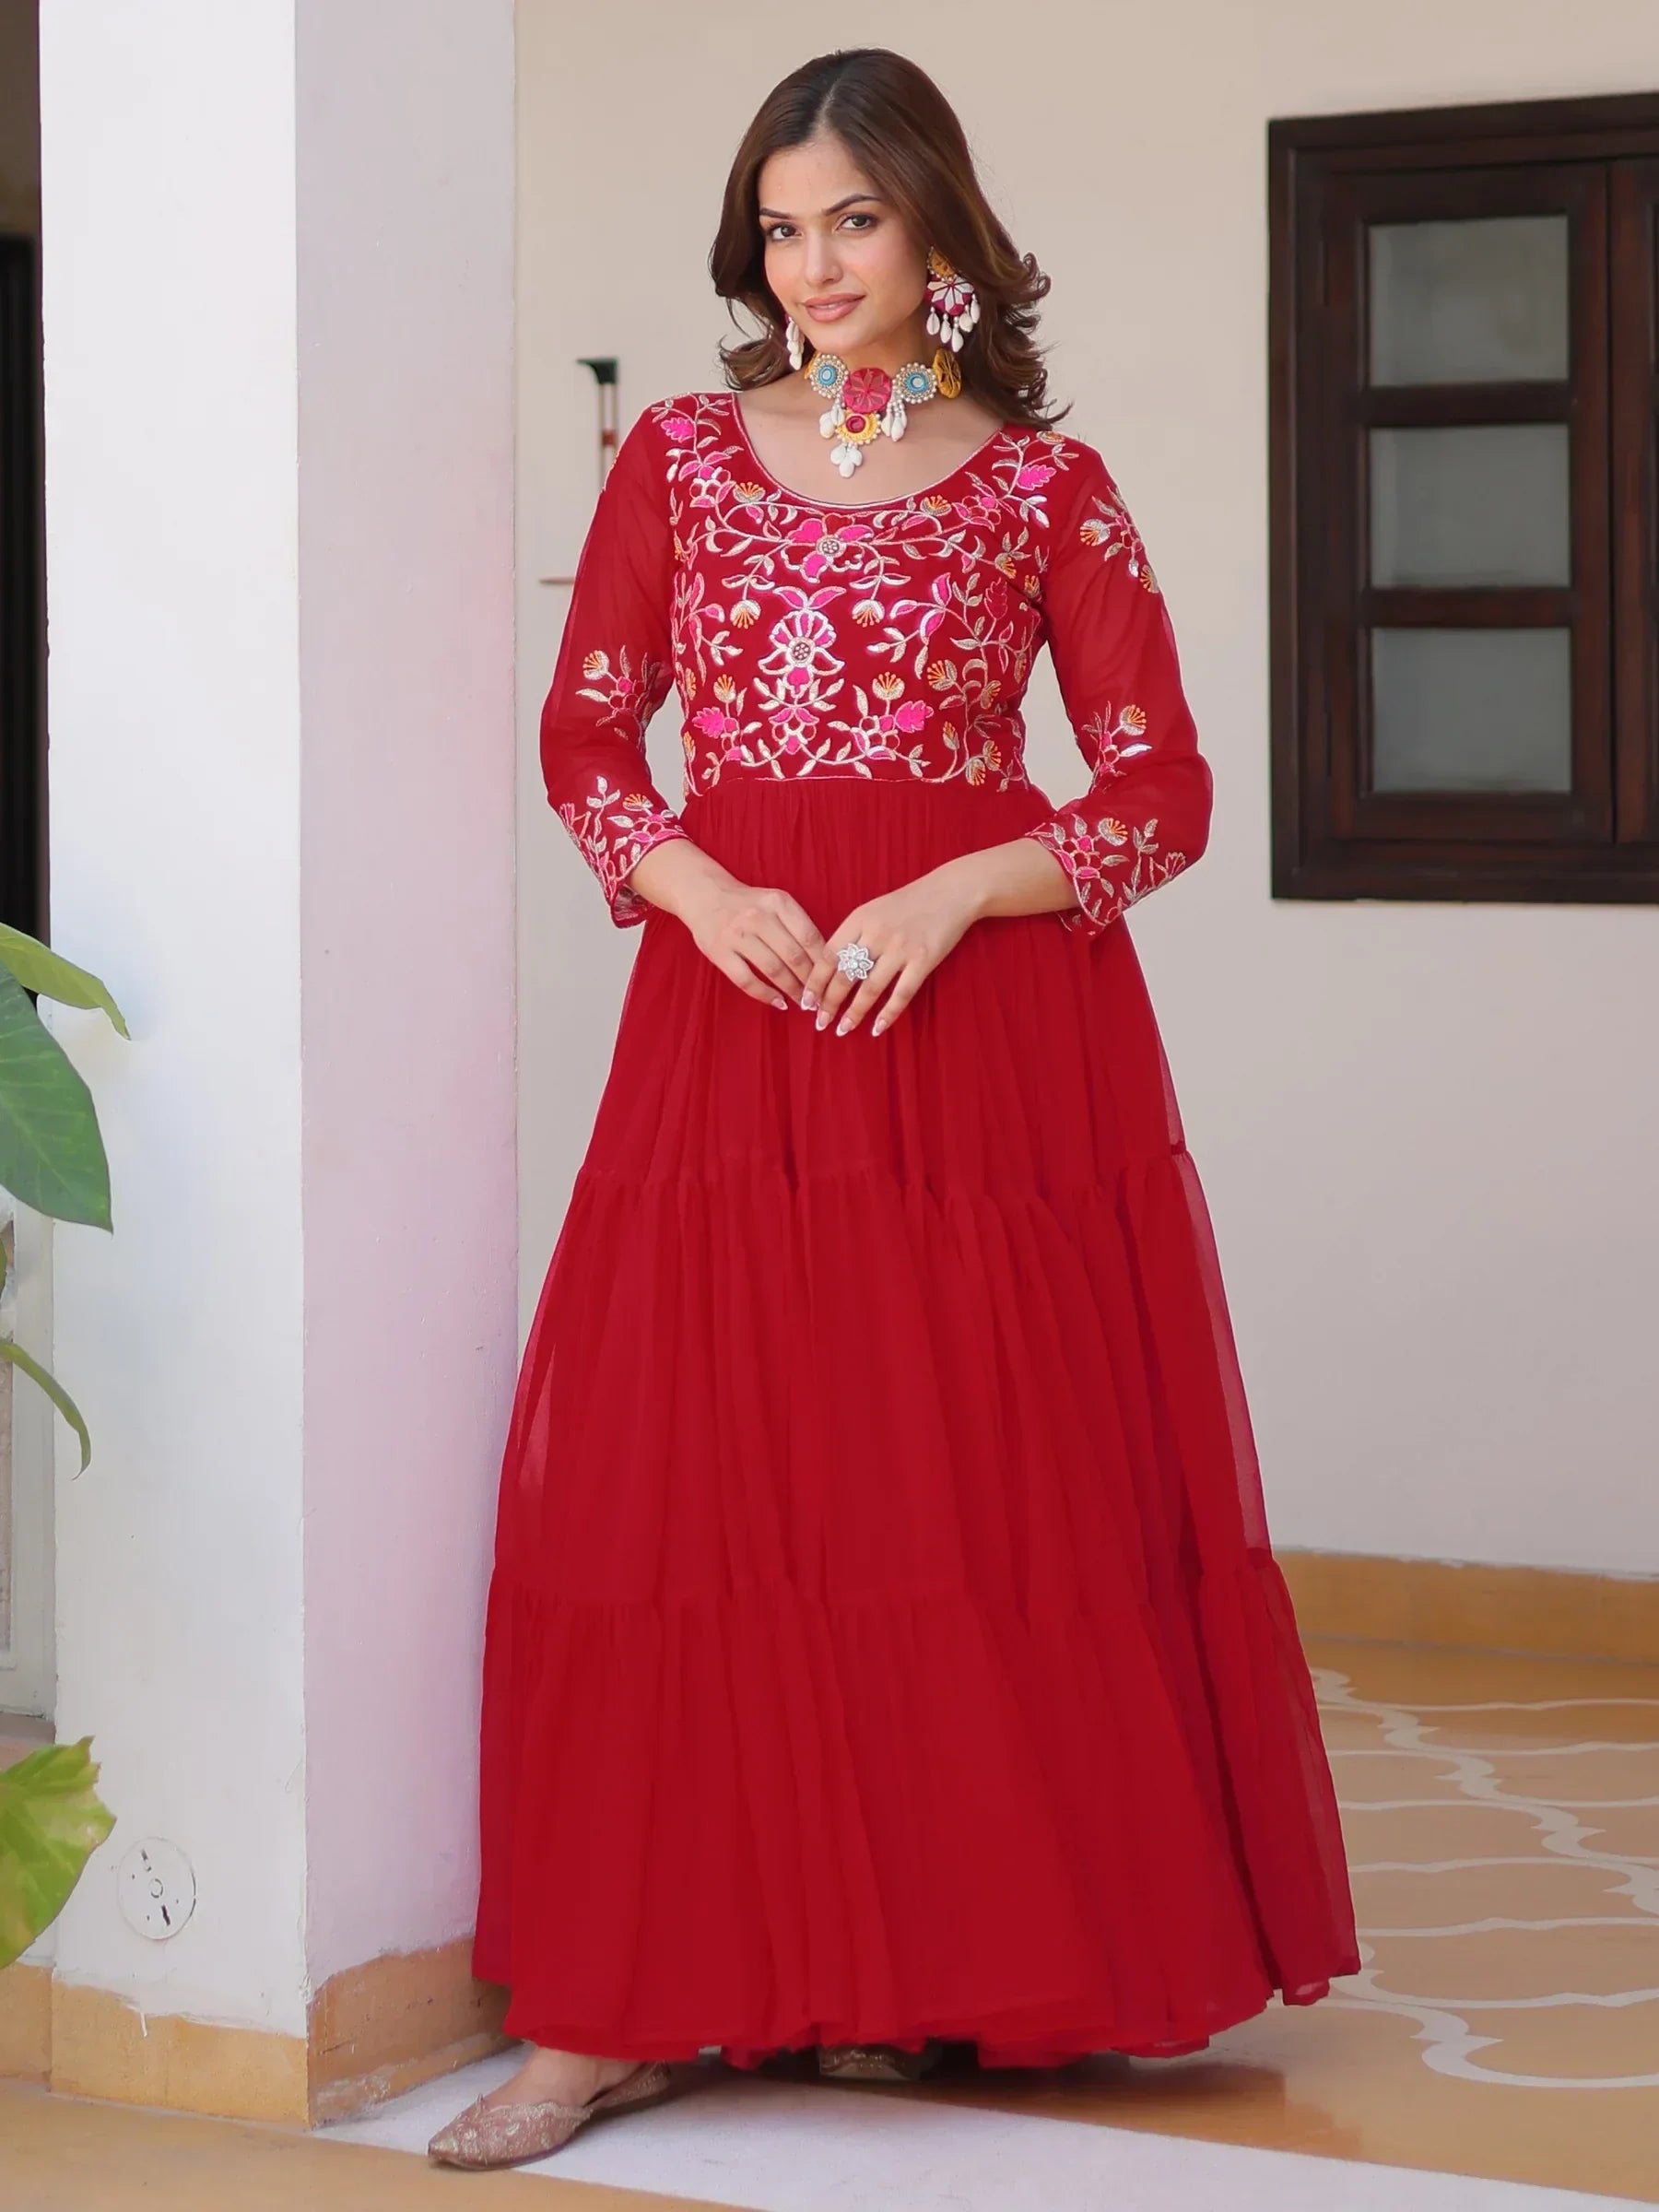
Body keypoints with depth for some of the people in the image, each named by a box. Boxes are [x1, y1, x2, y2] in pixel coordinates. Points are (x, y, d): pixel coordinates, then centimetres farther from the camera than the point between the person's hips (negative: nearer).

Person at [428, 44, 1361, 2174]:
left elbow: (1163, 793, 2)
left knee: (998, 1490, -1)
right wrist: (703, 888, -8)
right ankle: (630, 2003, 0)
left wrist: (946, 898, -12)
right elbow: (585, 733, 11)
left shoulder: (1043, 484, 5)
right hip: (731, 1004, 1)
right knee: (686, 1483, -4)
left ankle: (926, 1966, 11)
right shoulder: (681, 453, 11)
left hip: (988, 1020, -1)